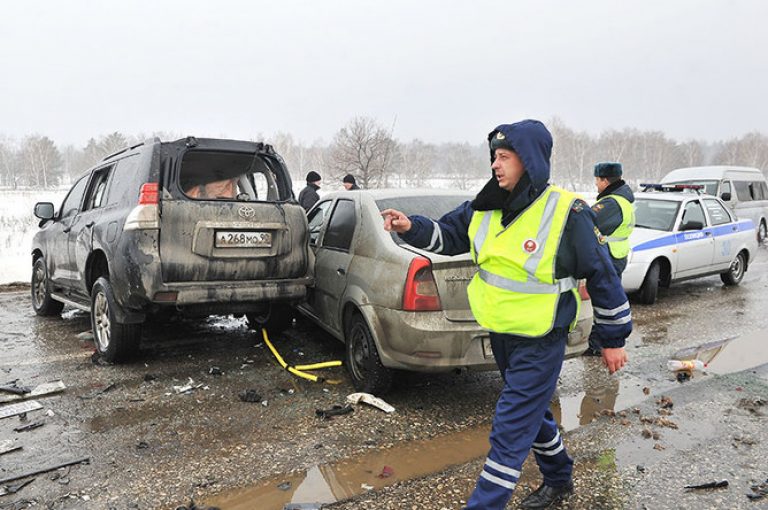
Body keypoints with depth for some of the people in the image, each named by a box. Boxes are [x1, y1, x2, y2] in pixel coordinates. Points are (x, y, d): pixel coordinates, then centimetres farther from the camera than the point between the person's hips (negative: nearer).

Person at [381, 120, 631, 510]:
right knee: (532, 413, 24)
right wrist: (411, 227, -12)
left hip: (540, 344, -7)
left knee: (510, 430, -3)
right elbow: (448, 235, 9)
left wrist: (613, 338, -4)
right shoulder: (486, 207, -2)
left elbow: (602, 275, -10)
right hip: (500, 335, 7)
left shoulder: (567, 214, -19)